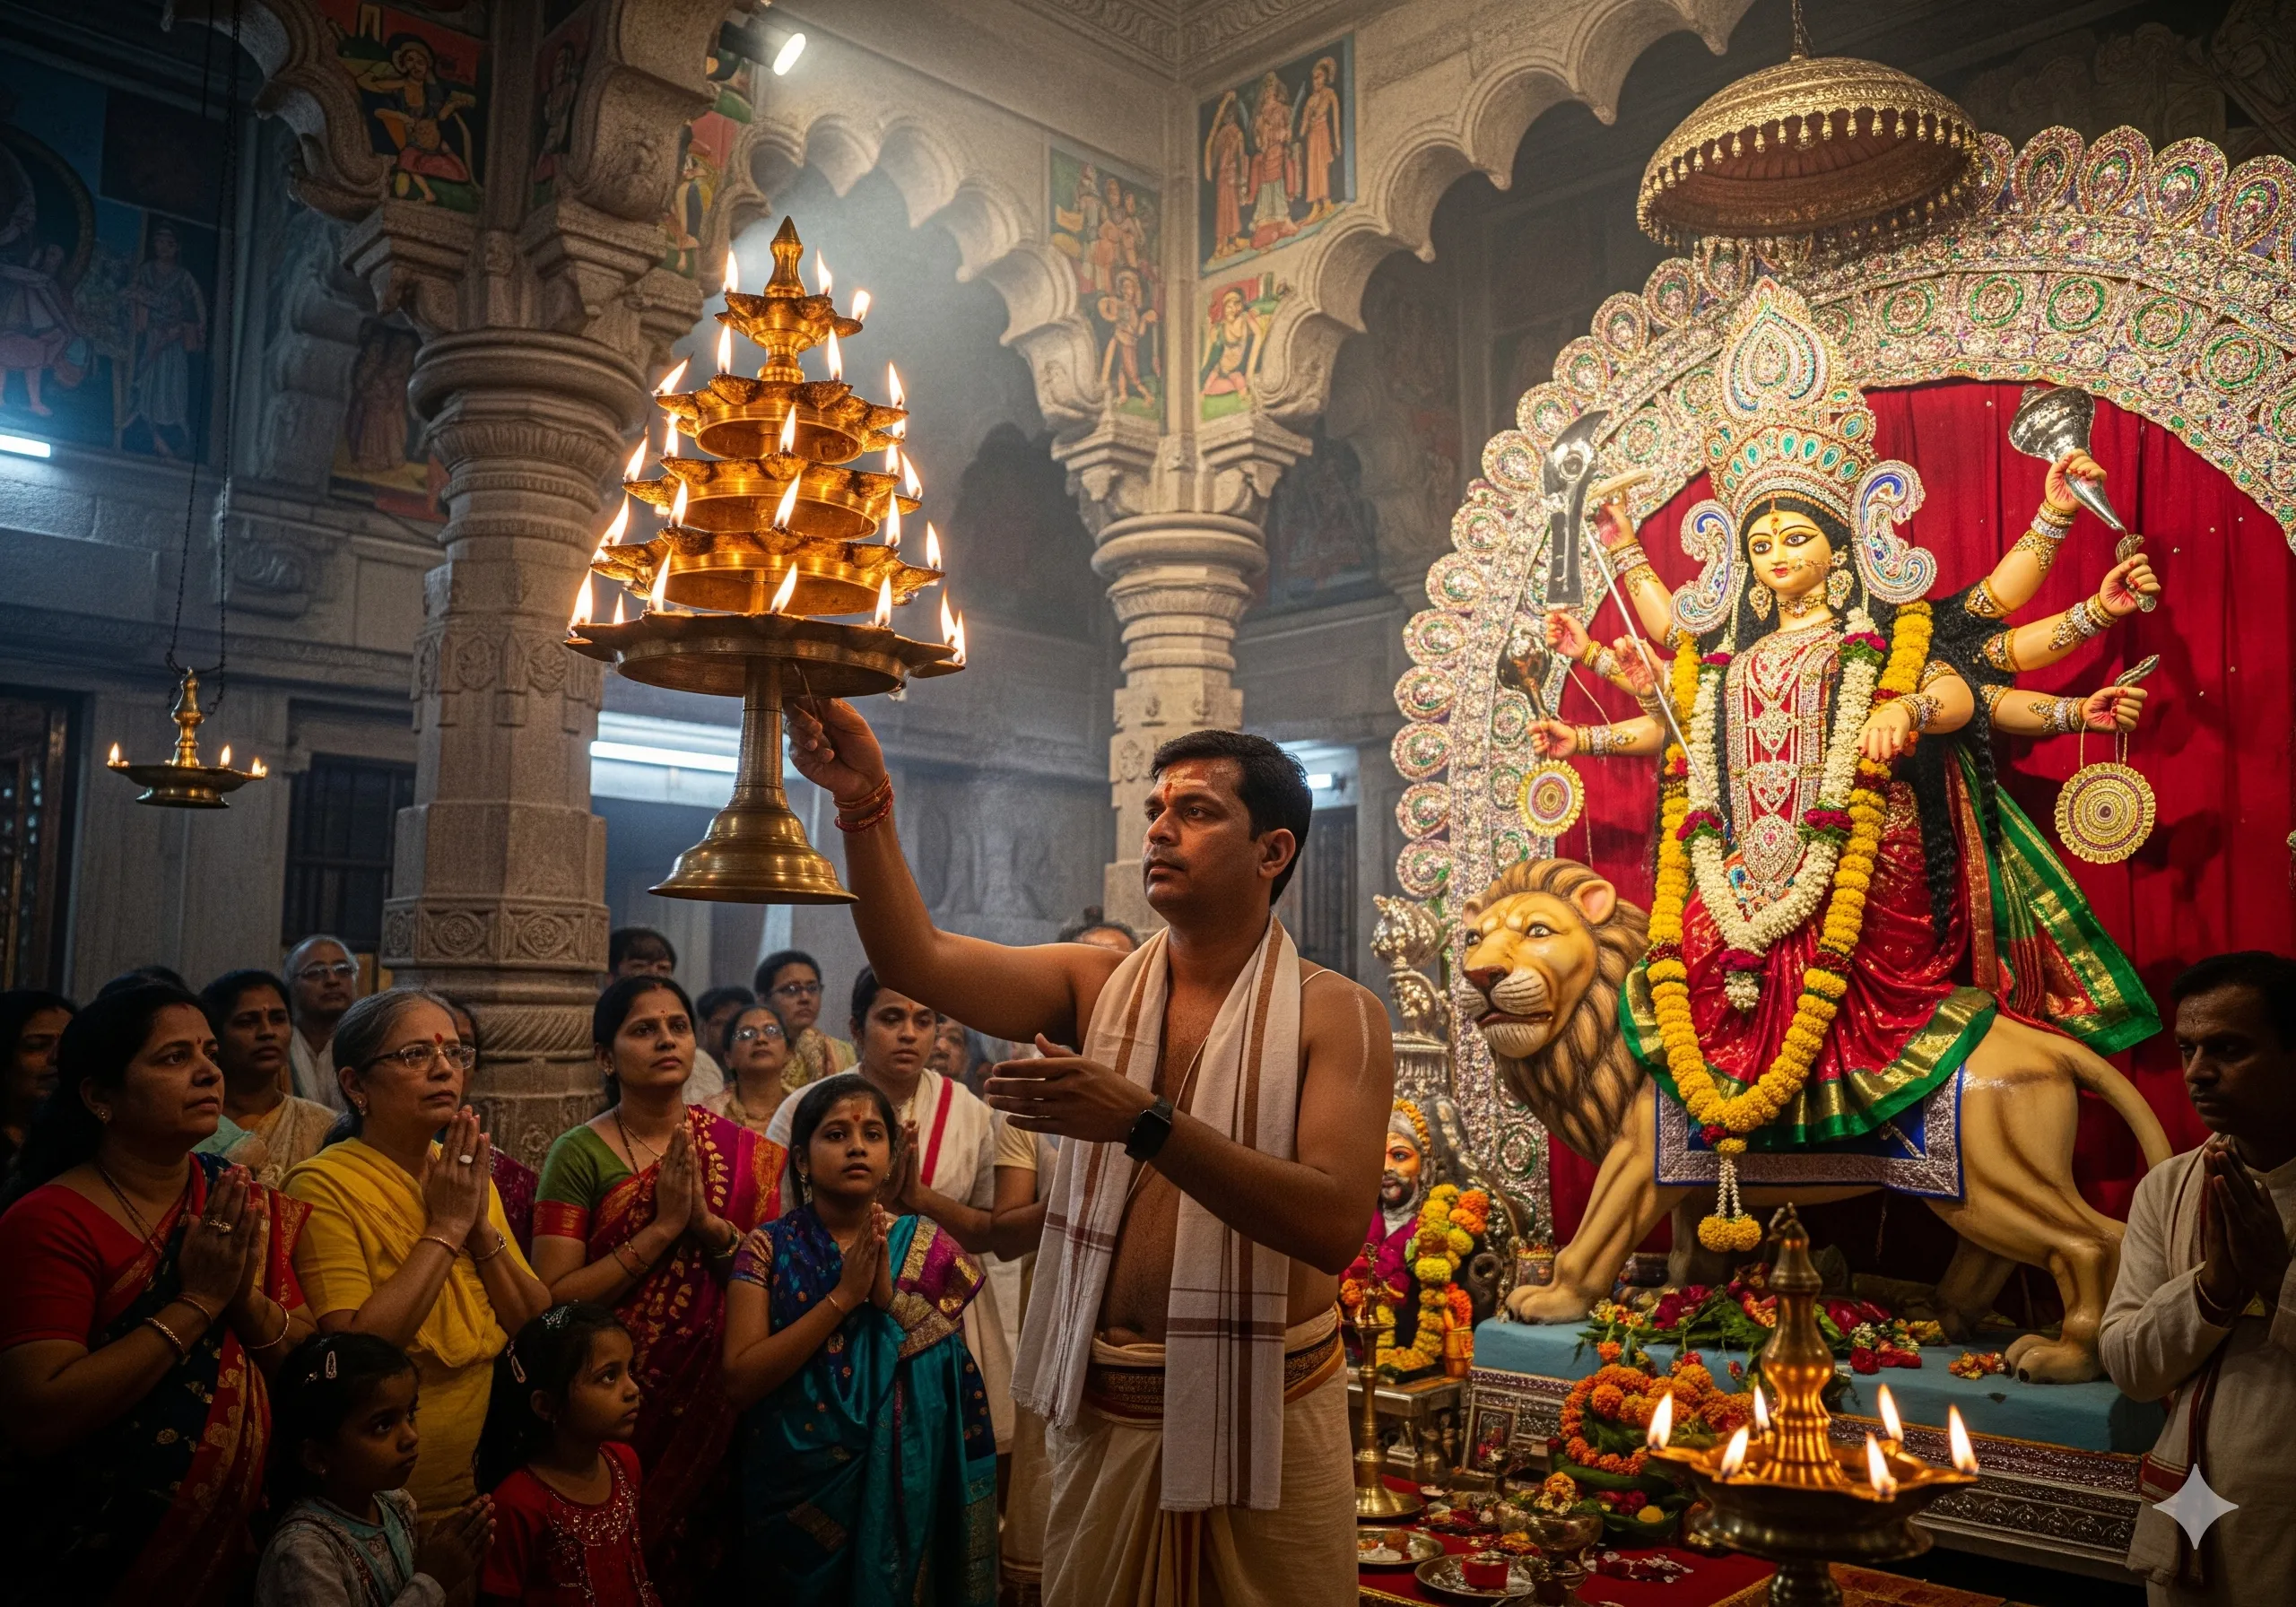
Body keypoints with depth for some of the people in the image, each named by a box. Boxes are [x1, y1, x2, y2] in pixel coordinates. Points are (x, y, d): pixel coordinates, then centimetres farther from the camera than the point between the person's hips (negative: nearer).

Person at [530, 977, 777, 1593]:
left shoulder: (741, 1151, -1)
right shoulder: (580, 1155, -10)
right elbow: (553, 1299, -16)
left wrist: (710, 1224, -18)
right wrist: (664, 1226, -21)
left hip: (715, 1409, 3)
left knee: (702, 1555, 16)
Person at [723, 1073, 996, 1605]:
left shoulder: (928, 1249, -4)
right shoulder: (769, 1248, -6)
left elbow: (954, 1379, -6)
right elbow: (741, 1381, -15)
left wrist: (891, 1300, -19)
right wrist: (844, 1296, -21)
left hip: (898, 1483, 1)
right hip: (793, 1488, 0)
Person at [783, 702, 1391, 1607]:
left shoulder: (1335, 1015, -8)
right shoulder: (1099, 986, 3)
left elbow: (1337, 1225, -23)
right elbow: (917, 958, -11)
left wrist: (1143, 1121, -30)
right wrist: (864, 801, -24)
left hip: (1265, 1419, -3)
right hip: (1101, 1412, 3)